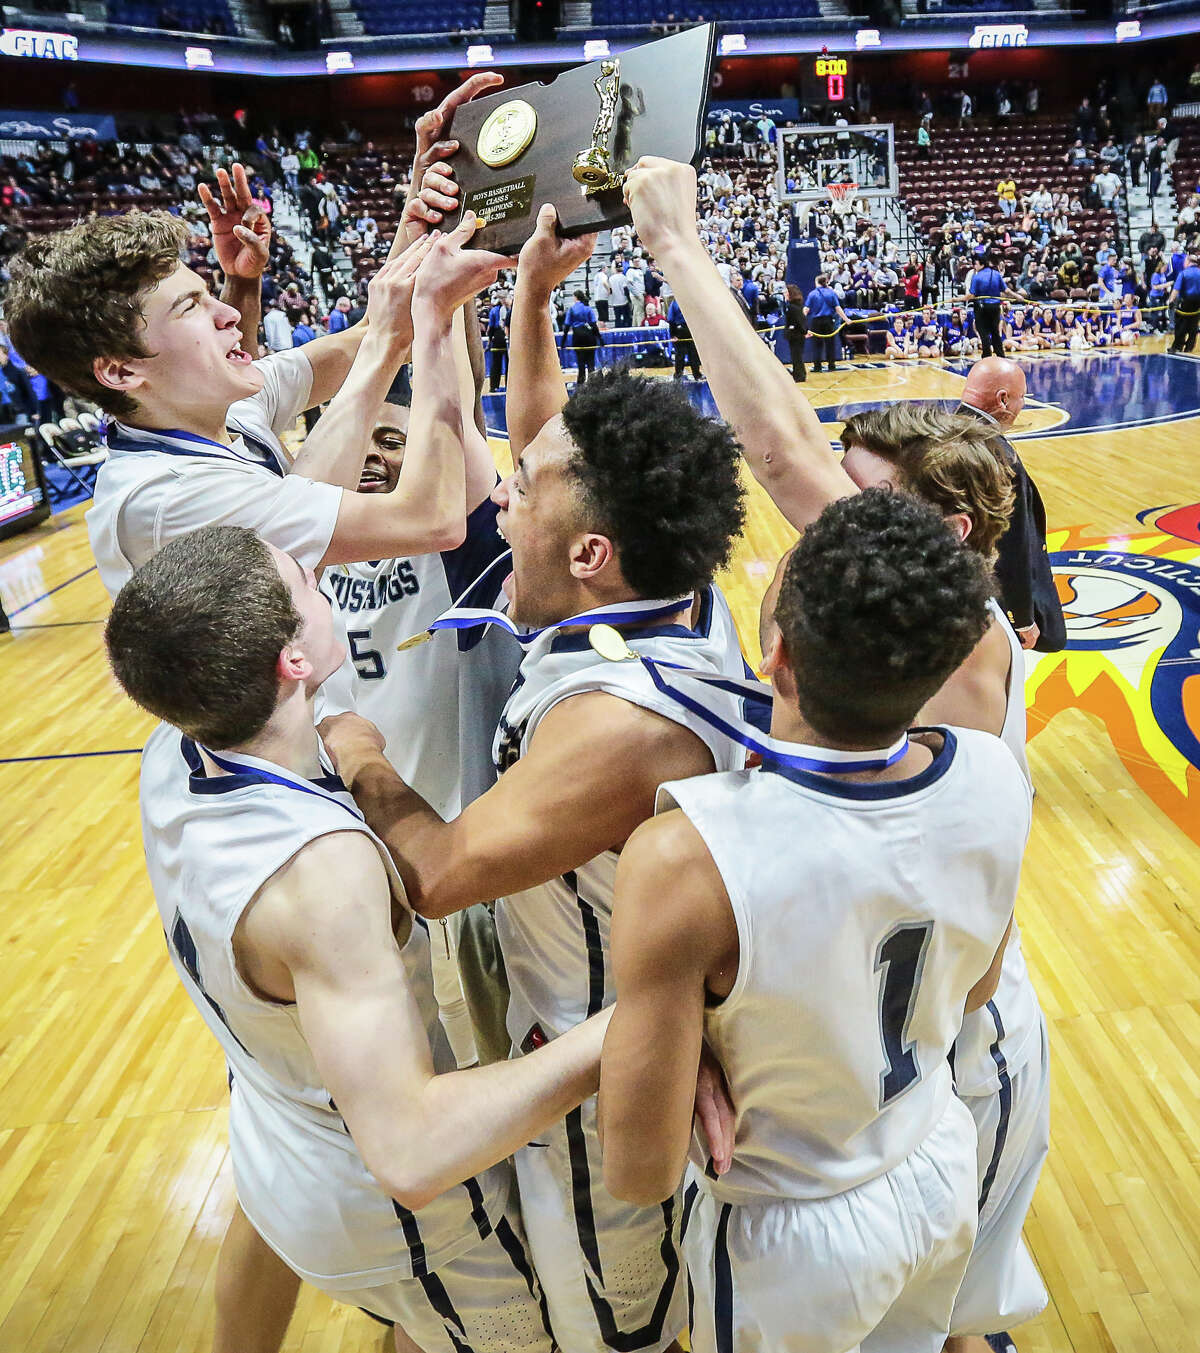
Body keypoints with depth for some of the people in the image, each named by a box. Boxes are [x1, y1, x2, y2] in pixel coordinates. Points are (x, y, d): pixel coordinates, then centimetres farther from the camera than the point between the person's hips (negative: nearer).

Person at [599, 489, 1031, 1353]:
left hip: (798, 1242, -4)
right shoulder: (996, 780, -20)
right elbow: (973, 991, -1)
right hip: (944, 1173, 4)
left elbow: (642, 1175, -27)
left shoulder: (684, 861, -39)